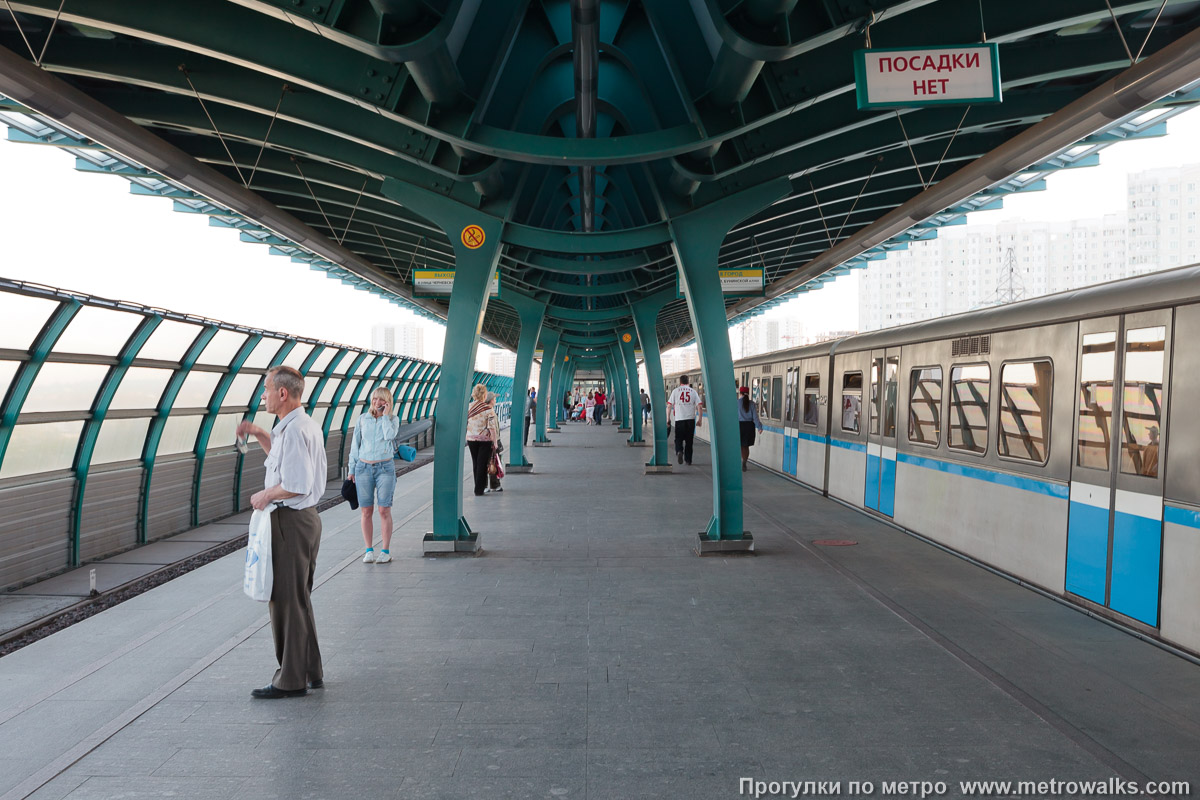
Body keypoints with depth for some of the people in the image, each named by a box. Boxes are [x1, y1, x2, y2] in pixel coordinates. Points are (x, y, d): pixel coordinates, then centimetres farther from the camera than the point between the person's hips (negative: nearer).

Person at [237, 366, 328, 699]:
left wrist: (265, 495, -11)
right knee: (299, 598, 17)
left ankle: (291, 680, 6)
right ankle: (311, 672, 26)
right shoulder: (306, 425, 13)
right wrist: (259, 434, 20)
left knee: (286, 600, -2)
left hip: (290, 521, -11)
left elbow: (295, 486, -27)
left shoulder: (293, 430, -20)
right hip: (306, 518, 11)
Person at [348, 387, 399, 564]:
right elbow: (355, 445, 10)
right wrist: (351, 470, 8)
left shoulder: (393, 419, 2)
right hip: (364, 468, 2)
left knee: (384, 511, -2)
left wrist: (385, 415, -10)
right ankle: (369, 551, 11)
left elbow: (390, 435, -19)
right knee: (366, 511, 3)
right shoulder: (362, 419, 6)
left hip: (385, 468, -2)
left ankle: (385, 551, 5)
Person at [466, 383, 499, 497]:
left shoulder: (468, 408, -2)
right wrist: (495, 441, -7)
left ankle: (480, 486, 27)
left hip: (471, 439, 4)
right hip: (485, 439, -4)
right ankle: (479, 490, 3)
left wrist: (465, 438, 15)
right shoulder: (488, 409, -13)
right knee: (482, 464, 3)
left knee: (475, 463, 16)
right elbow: (492, 427, -15)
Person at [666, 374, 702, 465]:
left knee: (678, 438, 8)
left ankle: (679, 451, -20)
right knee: (689, 440, 11)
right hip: (691, 419, 2)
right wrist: (699, 419, 5)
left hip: (679, 419, -1)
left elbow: (669, 405, -1)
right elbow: (699, 406, 1)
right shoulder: (693, 391, 7)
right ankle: (688, 460, 14)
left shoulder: (675, 391, 4)